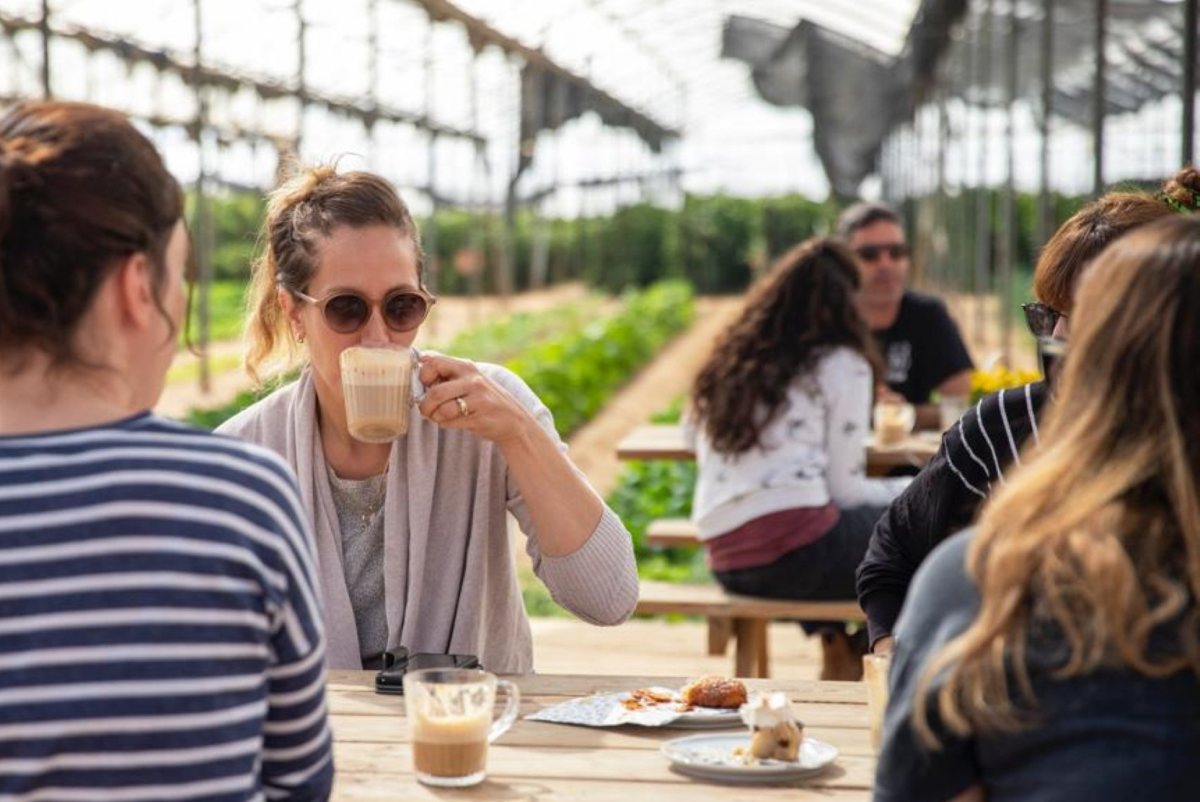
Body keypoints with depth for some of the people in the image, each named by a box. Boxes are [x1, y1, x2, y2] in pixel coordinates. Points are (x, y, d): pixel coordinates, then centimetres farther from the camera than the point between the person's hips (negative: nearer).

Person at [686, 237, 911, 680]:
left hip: (723, 560, 7)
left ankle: (839, 656, 27)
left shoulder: (727, 363, 18)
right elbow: (846, 489, -1)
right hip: (796, 550, -7)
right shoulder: (842, 365, 2)